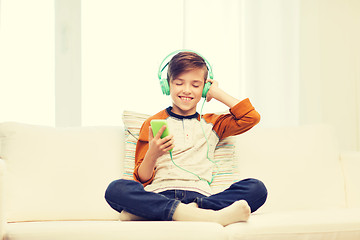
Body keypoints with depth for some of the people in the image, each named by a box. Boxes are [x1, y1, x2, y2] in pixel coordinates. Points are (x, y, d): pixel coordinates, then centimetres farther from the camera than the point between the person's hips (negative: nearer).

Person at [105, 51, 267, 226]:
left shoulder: (211, 124, 27)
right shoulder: (153, 124, 20)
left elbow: (251, 117, 12)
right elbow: (142, 179, 13)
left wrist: (218, 93, 22)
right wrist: (152, 154, -10)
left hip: (199, 195, 2)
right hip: (160, 194, -1)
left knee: (256, 188, -26)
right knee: (115, 189, -34)